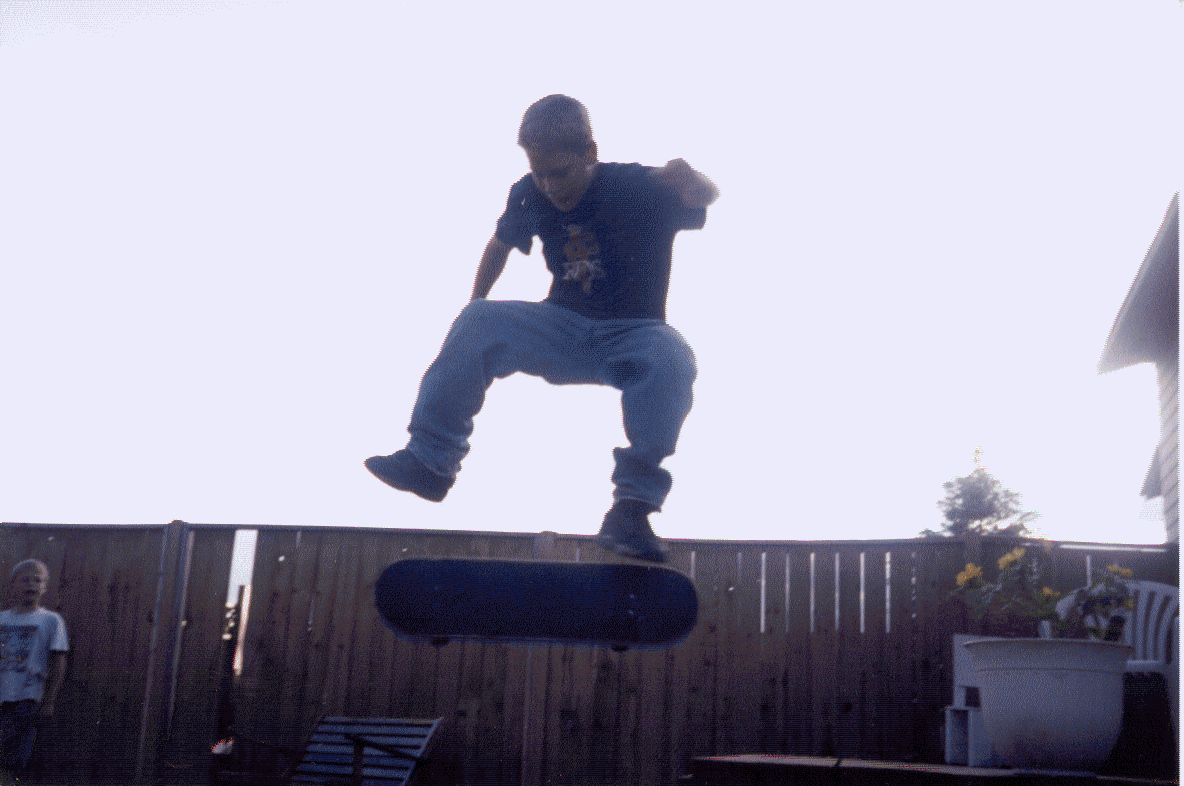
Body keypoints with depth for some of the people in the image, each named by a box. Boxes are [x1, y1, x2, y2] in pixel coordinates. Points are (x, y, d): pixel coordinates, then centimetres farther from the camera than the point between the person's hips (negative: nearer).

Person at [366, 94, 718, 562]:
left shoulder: (637, 188, -14)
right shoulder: (530, 194, -2)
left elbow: (706, 197, -23)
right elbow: (501, 243, 16)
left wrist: (692, 184, -47)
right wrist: (475, 304, 13)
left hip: (631, 334, -3)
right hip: (565, 328, 3)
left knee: (670, 359, -37)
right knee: (479, 321, -19)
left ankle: (633, 504, -33)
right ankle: (429, 461, -14)